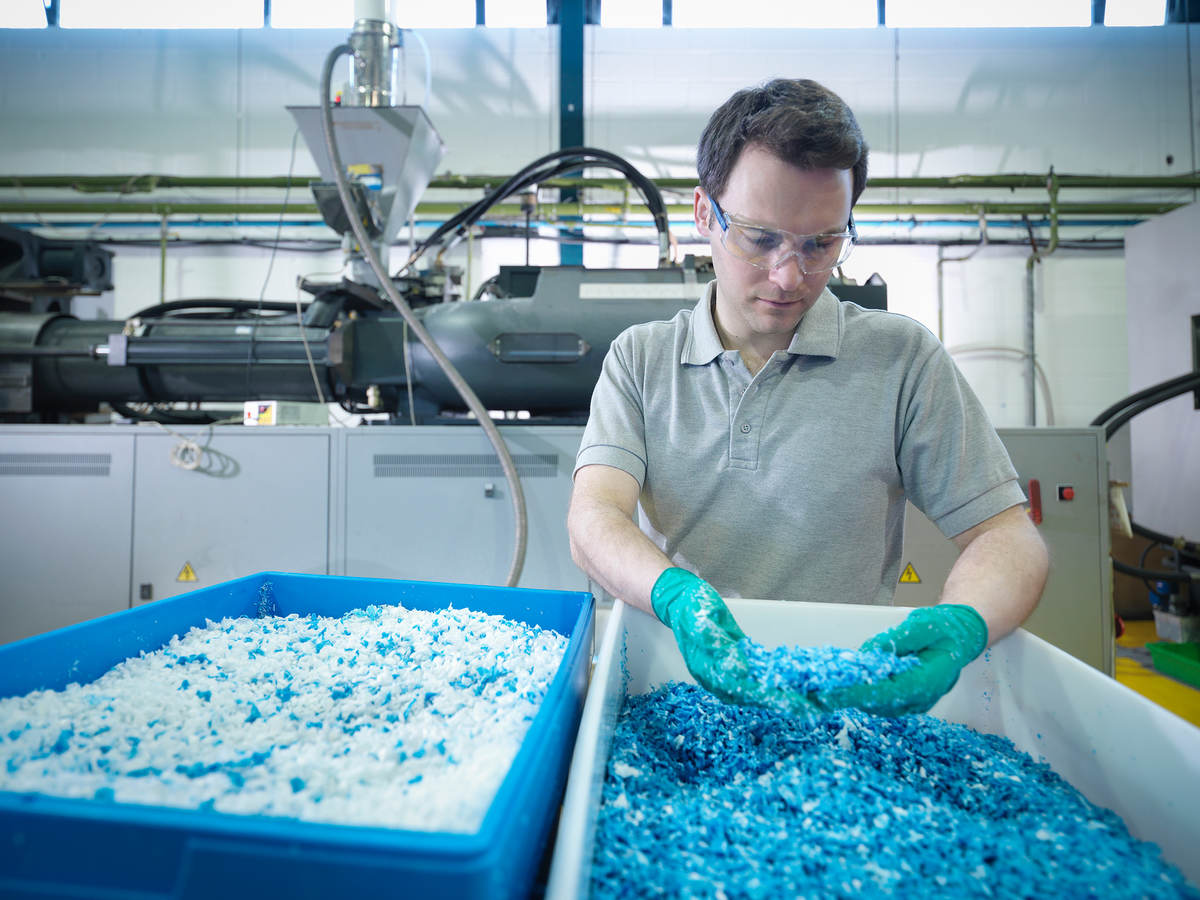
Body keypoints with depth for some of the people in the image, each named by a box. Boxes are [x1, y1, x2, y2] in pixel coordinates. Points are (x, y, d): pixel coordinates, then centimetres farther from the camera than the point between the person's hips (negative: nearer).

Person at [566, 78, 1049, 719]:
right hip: (670, 687, -1)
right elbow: (593, 520, -10)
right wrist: (676, 596, -32)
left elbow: (1006, 535, -1)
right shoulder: (638, 358, 2)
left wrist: (961, 626, -23)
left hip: (850, 689, 2)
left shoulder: (901, 358, -1)